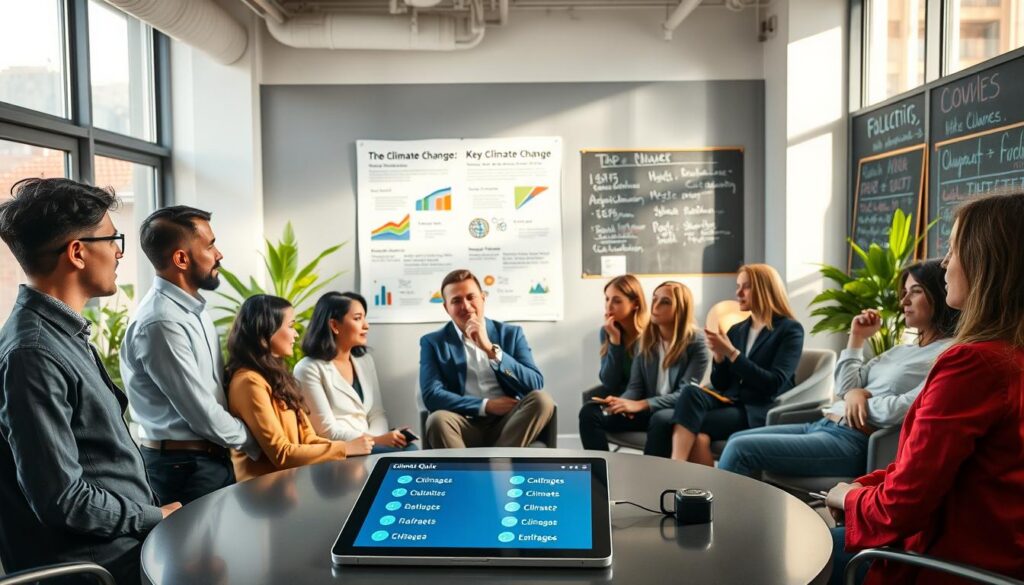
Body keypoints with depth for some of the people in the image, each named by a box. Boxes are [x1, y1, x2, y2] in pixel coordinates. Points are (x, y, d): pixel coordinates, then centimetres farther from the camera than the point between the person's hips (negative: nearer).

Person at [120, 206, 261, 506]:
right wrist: (256, 444, -7)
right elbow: (202, 414, -21)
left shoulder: (193, 305, 6)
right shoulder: (161, 323, -24)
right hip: (184, 466, -9)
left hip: (212, 457, 9)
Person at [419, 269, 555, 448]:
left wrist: (491, 349, -12)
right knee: (438, 420, -33)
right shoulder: (433, 342, 7)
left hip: (507, 424, 2)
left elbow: (535, 385, -3)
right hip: (467, 428, -1)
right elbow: (432, 396, -6)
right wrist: (486, 405, -13)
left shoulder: (511, 334, 11)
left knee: (542, 400, -26)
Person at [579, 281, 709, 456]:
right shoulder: (646, 339, 6)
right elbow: (635, 387, 2)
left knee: (662, 419, -40)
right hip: (648, 410, 5)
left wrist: (640, 405, -28)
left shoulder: (696, 342, -8)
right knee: (590, 412, -16)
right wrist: (621, 402, -23)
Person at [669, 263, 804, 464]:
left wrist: (731, 353, -16)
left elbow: (774, 384, -12)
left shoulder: (790, 330, 1)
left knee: (696, 428, -30)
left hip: (760, 411, -5)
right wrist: (718, 356, -5)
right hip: (730, 402, 5)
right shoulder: (736, 330, 18)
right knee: (691, 392, -29)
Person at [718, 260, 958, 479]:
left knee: (741, 449, -18)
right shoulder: (902, 351, 20)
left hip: (853, 441, -9)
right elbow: (846, 389, 12)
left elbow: (903, 410, -19)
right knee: (737, 439, 10)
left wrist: (862, 397, -2)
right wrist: (857, 338, 12)